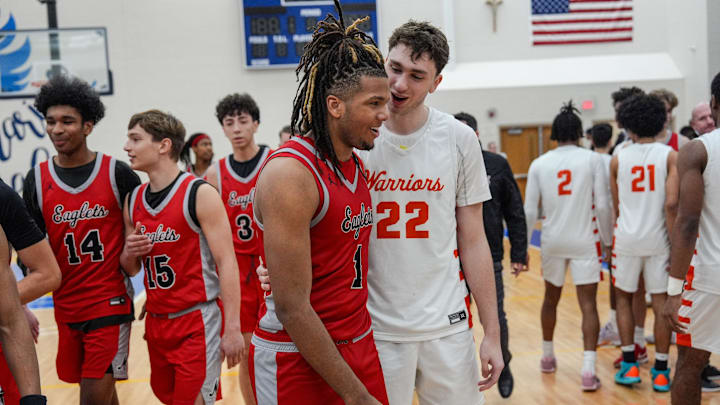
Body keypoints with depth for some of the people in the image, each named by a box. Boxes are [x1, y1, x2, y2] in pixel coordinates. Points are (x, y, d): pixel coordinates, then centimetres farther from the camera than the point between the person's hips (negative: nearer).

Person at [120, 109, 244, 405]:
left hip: (198, 321, -6)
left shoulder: (200, 194, -13)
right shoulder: (133, 200, 7)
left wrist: (232, 328, -20)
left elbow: (227, 263, -15)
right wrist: (129, 253, -8)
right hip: (156, 322, 7)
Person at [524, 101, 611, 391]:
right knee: (588, 304, -1)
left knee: (551, 299, 20)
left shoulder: (539, 164, 1)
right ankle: (588, 371, -9)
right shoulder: (593, 160, -5)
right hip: (584, 241, -2)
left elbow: (529, 210, 1)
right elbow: (602, 206, -6)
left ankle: (547, 357, 34)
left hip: (552, 241, 3)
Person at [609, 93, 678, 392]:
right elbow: (671, 203, -14)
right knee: (661, 303, 7)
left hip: (627, 238, 1)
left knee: (623, 298, 16)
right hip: (658, 238, -1)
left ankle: (629, 364, 13)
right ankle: (660, 372, 12)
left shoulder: (618, 159, 2)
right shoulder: (670, 155, -5)